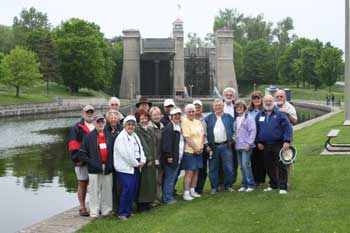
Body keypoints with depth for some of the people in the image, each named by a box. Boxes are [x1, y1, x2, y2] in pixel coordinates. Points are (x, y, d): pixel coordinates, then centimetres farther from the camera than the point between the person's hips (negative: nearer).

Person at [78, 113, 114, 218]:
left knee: (107, 190, 8)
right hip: (94, 169, -3)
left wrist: (111, 163, 3)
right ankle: (94, 212, 7)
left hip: (107, 169, 3)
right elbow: (82, 154, -1)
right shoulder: (89, 137, 1)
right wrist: (91, 162, -9)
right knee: (94, 191, -1)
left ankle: (106, 211, 19)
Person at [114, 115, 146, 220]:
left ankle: (128, 211, 20)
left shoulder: (135, 136, 16)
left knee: (134, 190, 9)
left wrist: (142, 161, -2)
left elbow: (140, 150, 16)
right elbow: (125, 154, -18)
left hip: (136, 168, 8)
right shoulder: (121, 137, -12)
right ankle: (122, 213, -2)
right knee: (127, 190, -12)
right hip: (125, 168, -8)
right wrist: (136, 163, -11)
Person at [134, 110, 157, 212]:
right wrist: (148, 158, -19)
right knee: (143, 181, -5)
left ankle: (147, 202, 21)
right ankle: (141, 204, 2)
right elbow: (142, 145, -18)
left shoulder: (147, 129, 15)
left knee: (149, 181, 12)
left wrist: (151, 158, 11)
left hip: (150, 159, 9)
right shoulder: (137, 130, -13)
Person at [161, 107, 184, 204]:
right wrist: (169, 156, -22)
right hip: (171, 158, -9)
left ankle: (169, 196, 22)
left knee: (173, 178, 14)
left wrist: (179, 156, 16)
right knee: (169, 178, -4)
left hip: (177, 158, 9)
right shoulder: (169, 127, -13)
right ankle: (167, 198, 3)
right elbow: (166, 143, -19)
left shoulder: (179, 127, 17)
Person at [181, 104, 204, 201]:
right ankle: (186, 193, -3)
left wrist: (201, 146, -4)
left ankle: (192, 191, 21)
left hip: (198, 151, 7)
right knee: (189, 172, -7)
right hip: (189, 151, -7)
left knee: (196, 171, 11)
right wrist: (195, 148, -13)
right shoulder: (185, 122, -9)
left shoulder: (198, 122, 14)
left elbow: (202, 135, 11)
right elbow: (187, 138, -14)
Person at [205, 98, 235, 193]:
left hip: (226, 146, 0)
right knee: (213, 168, 5)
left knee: (228, 167, 1)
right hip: (213, 147, 0)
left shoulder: (229, 117, 9)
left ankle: (228, 185, 16)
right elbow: (205, 132, 3)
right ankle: (214, 187, 15)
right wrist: (207, 145, -5)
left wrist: (231, 141, -1)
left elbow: (232, 131, 11)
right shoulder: (208, 118, 6)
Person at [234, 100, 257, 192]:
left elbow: (253, 131, -11)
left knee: (246, 165, -12)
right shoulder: (236, 119, 15)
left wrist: (249, 144, -15)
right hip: (238, 146, 7)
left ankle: (251, 185, -2)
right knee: (242, 166, 8)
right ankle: (244, 184, 15)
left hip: (246, 146, -7)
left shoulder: (249, 118, -6)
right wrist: (234, 140, 9)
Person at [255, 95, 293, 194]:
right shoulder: (259, 115, 11)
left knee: (281, 166, -5)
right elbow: (256, 130, 17)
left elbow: (288, 127, -8)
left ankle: (283, 187, -1)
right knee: (269, 166, 11)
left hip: (278, 144, -5)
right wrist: (258, 142, 9)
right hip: (265, 145, 5)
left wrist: (287, 141, -15)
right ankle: (273, 184, 25)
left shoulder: (280, 113, -3)